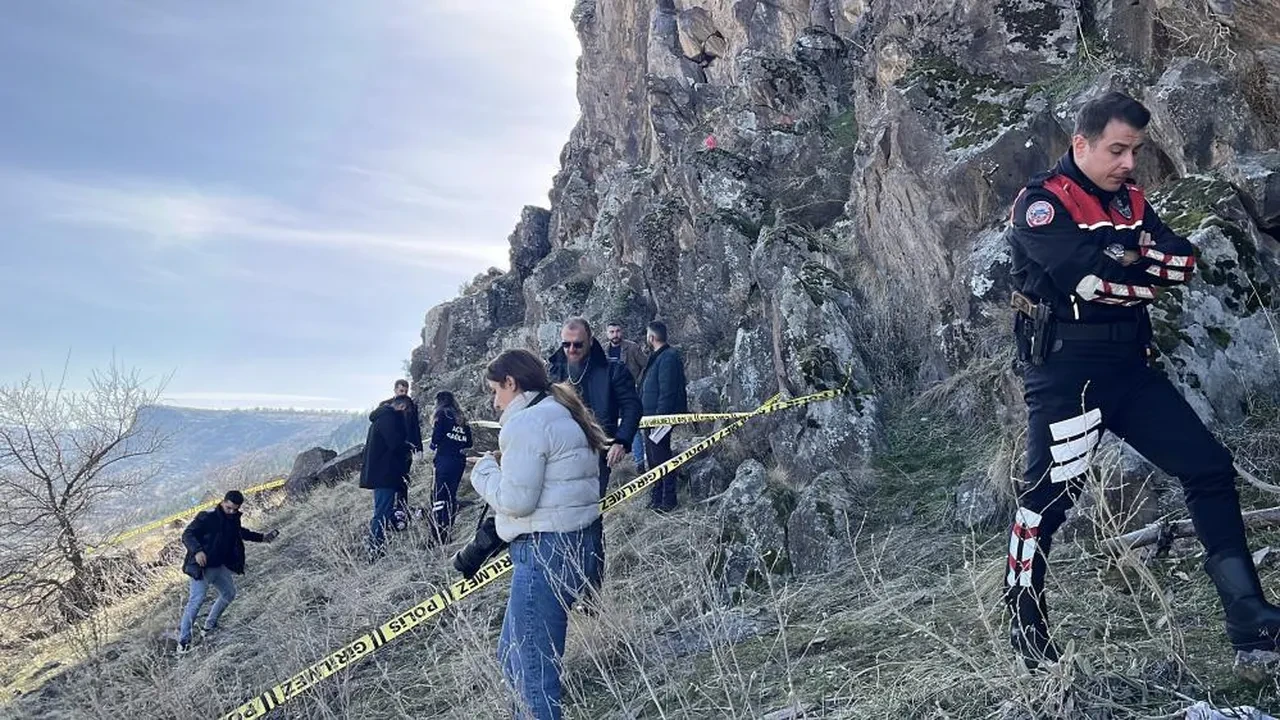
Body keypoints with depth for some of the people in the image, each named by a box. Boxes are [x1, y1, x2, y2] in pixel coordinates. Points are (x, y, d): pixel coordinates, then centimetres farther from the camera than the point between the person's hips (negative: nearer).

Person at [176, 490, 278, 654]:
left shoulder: (234, 518, 5)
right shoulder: (207, 517, -18)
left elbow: (240, 532, 25)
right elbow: (187, 534, -20)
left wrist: (262, 538, 23)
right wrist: (197, 551, -36)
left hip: (221, 566, 8)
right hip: (203, 566, -8)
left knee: (229, 594, 18)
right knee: (197, 599, -15)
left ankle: (209, 627, 34)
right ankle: (183, 640, -7)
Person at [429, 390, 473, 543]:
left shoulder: (442, 415, -2)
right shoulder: (462, 418, 15)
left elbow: (436, 437, -10)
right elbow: (469, 443, 12)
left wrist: (434, 445, 10)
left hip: (444, 460, -7)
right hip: (460, 460, 7)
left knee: (438, 496, -7)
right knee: (451, 496, 13)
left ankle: (438, 535, -11)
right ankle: (448, 531, 16)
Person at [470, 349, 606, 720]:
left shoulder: (527, 423, -14)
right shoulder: (564, 416, 17)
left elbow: (515, 500, -18)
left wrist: (485, 469, -1)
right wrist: (506, 464, 11)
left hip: (545, 551, -11)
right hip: (576, 544, 11)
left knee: (533, 671, -1)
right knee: (512, 654, 21)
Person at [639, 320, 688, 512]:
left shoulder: (668, 358, -18)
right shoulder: (656, 356, 13)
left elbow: (667, 393, -22)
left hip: (660, 418, -10)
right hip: (651, 417, 10)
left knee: (661, 458, -3)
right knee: (653, 458, 16)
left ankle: (668, 501, 7)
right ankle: (656, 497, 27)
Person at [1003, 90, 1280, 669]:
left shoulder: (1129, 202, 15)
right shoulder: (1041, 203, -8)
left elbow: (1185, 260, 3)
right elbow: (1089, 276, -22)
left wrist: (1124, 259, -13)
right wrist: (1149, 273, -6)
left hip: (1128, 367, 8)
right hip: (1063, 371, -7)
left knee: (1210, 469, 5)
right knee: (1048, 497, -5)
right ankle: (1025, 627, 11)